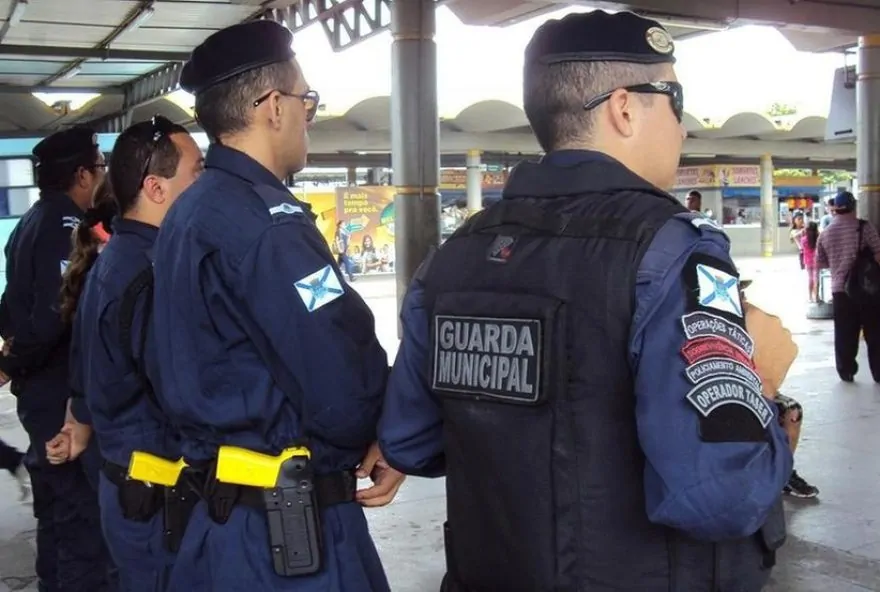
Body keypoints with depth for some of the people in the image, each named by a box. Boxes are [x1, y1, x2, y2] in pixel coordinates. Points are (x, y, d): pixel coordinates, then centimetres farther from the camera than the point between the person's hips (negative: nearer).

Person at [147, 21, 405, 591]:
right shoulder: (265, 219, -21)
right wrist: (384, 437, -3)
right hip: (289, 525, -9)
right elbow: (344, 387, -26)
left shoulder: (188, 214, 10)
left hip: (219, 507, 9)